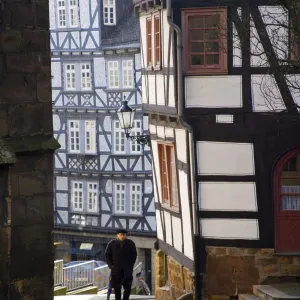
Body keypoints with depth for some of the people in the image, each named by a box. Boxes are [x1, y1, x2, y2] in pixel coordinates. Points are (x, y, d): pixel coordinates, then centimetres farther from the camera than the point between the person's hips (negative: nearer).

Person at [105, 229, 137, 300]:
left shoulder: (131, 243, -1)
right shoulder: (111, 244, -2)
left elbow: (134, 255, 5)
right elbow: (107, 255, 3)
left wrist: (130, 265, -6)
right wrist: (111, 265, -8)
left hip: (127, 268, 0)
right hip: (116, 268, 0)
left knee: (128, 287, -8)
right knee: (117, 287, -1)